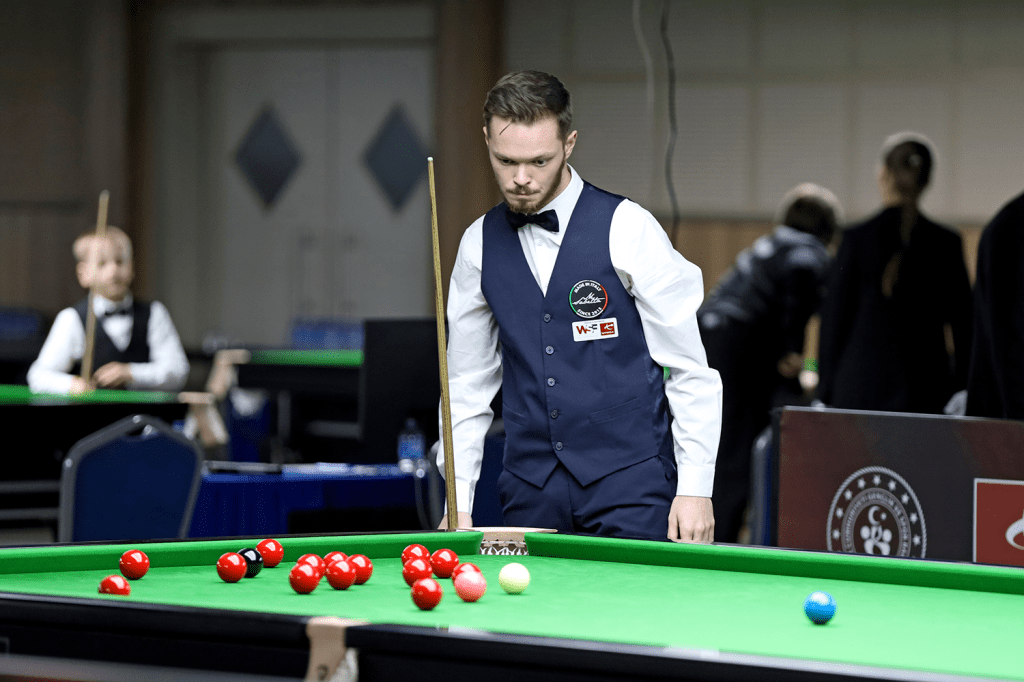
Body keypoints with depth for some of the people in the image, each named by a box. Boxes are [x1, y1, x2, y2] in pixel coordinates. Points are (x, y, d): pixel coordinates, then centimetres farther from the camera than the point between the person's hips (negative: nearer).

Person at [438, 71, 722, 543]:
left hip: (630, 488, -4)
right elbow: (469, 381, 13)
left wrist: (695, 488, -11)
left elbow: (689, 370, -5)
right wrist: (458, 501, 7)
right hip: (531, 495, 4)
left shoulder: (628, 230, -7)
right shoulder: (479, 245, 7)